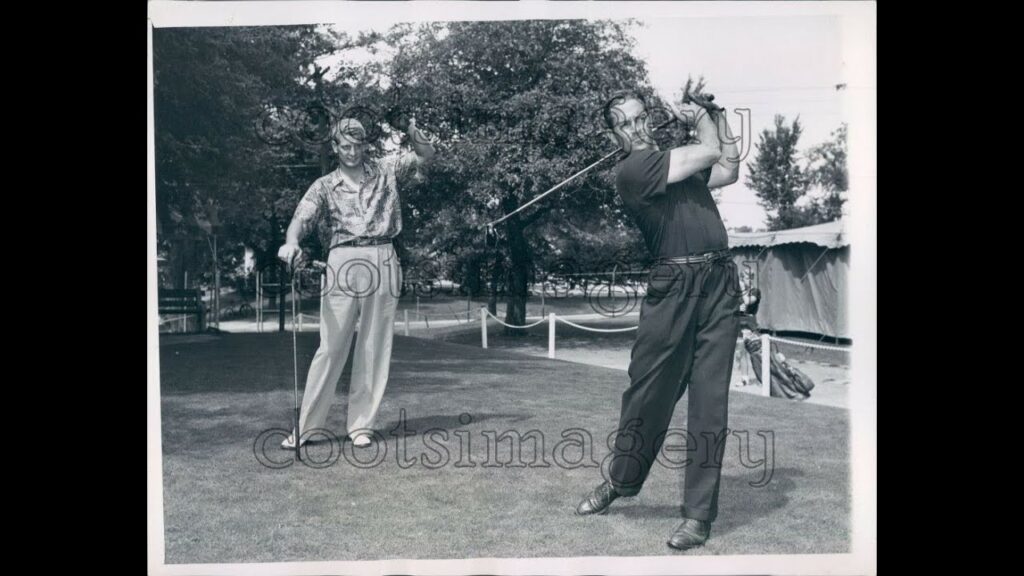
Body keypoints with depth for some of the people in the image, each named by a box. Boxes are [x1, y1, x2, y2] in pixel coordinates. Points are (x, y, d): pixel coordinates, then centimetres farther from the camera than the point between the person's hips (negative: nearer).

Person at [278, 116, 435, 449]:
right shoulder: (325, 186, 11)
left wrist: (414, 134, -5)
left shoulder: (386, 171, 17)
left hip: (383, 262, 2)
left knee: (375, 348, 3)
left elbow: (426, 154, 17)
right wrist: (292, 242, -27)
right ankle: (305, 425, 1)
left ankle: (361, 425, 10)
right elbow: (302, 217, -5)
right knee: (331, 347, -5)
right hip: (344, 262, -1)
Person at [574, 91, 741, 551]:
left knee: (710, 402, 1)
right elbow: (710, 152, -2)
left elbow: (730, 170, 25)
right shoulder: (631, 169, -4)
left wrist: (716, 116, 24)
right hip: (673, 285, -5)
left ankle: (699, 514, 7)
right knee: (648, 392, 5)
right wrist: (701, 120, 18)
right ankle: (619, 480, 28)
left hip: (720, 283, 5)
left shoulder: (678, 159, 21)